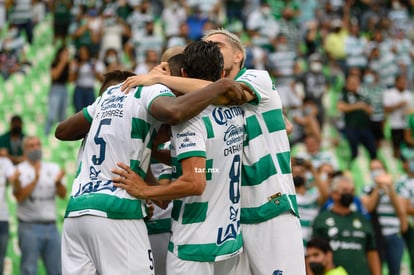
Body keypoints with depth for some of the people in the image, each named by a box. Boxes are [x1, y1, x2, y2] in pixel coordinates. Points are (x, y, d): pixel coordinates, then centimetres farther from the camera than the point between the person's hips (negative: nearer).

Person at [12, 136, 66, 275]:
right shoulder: (20, 170, 0)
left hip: (51, 227, 5)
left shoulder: (53, 168, 13)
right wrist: (35, 179, -21)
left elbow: (62, 195, 4)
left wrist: (58, 182, -16)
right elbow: (19, 197, -13)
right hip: (30, 227, -5)